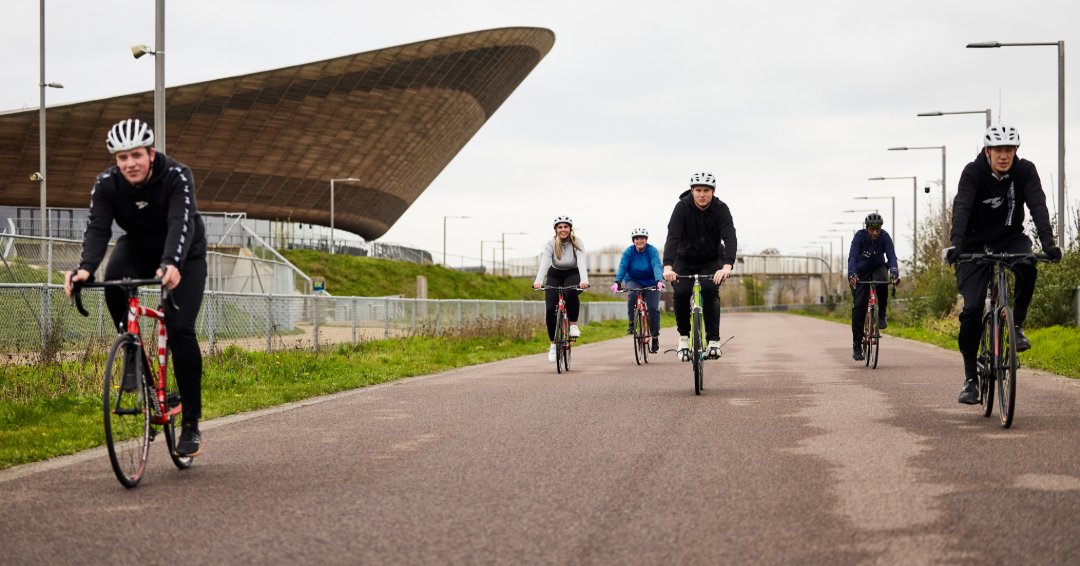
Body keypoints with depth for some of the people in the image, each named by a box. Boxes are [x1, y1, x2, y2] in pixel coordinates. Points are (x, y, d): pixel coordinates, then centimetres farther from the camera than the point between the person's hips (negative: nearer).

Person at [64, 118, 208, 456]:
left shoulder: (177, 177, -30)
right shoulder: (107, 184, -20)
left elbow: (181, 224, -43)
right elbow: (97, 227, -30)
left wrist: (171, 265, -62)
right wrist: (86, 267, -51)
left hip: (183, 255, -3)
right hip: (138, 247, 3)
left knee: (180, 330, -18)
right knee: (113, 282, -32)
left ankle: (191, 425, -9)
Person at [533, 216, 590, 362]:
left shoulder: (577, 244, -17)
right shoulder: (550, 244, -17)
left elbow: (582, 262, -32)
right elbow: (544, 263, -31)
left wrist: (584, 280, -50)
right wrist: (538, 281, -48)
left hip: (572, 274, -1)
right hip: (555, 275, 1)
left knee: (571, 293, -36)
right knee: (550, 309, -14)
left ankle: (573, 325, -15)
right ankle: (553, 344, 2)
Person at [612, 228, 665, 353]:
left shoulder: (652, 251, -15)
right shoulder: (628, 252, -11)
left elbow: (656, 266, -29)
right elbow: (622, 267, -22)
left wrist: (659, 281, -47)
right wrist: (617, 282, -39)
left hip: (651, 283, -1)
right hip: (633, 281, 1)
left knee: (653, 308, -13)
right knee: (632, 294, -32)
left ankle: (655, 337, 2)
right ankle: (631, 323, -19)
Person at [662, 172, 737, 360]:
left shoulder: (721, 209, -19)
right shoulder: (682, 207, -20)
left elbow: (730, 238, -31)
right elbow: (672, 237, -31)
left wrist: (727, 266, -49)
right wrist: (668, 266, -46)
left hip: (712, 261, 0)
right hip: (685, 260, 0)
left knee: (709, 290, -26)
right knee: (681, 293, -22)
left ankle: (713, 340, -17)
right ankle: (684, 336, 0)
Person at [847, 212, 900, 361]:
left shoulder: (885, 237, -20)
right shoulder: (859, 236, -24)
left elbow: (891, 256, -30)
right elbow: (852, 257, -34)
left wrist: (895, 274, -48)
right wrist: (852, 275, -52)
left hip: (878, 267, 1)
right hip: (861, 271, -1)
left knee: (882, 281, -36)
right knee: (859, 305, -11)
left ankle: (882, 314, -12)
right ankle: (856, 346, -7)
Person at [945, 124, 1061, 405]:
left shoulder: (1025, 170, -13)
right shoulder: (973, 172, -18)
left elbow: (1037, 206, -24)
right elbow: (961, 208, -31)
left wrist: (1048, 242, -39)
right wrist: (956, 244, -48)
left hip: (1010, 238, 1)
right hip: (976, 244, -1)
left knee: (1027, 267, -34)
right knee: (972, 308, -13)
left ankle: (1017, 326, -10)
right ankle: (970, 377, -2)